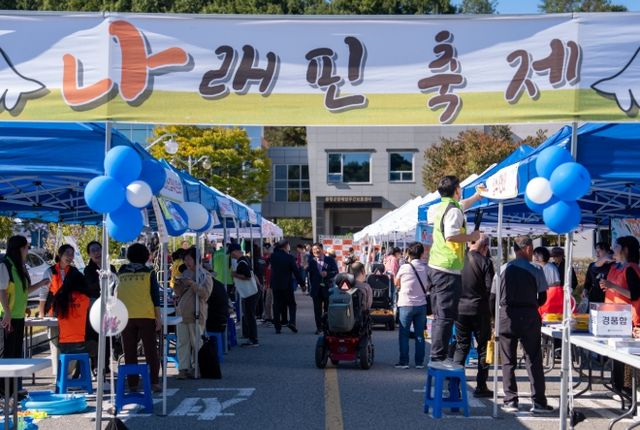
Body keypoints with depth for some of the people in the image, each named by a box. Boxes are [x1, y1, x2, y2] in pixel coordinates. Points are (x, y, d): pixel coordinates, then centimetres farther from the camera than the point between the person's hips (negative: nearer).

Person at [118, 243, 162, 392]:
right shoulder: (148, 273, 1)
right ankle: (153, 382, -4)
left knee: (130, 352, 6)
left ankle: (133, 384, 4)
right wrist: (158, 317, 0)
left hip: (126, 317, 2)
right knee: (150, 350, 2)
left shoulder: (120, 274, 8)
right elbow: (155, 296, -2)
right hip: (146, 316, -2)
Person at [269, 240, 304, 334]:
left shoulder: (273, 256, -2)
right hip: (286, 285, -3)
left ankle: (277, 327, 7)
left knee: (277, 306, 8)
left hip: (275, 285, 3)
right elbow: (296, 271, -10)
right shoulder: (290, 257, -11)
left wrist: (278, 245, 17)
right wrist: (301, 283, 0)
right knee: (291, 304, 10)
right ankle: (292, 322, -10)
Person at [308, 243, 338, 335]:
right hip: (316, 289, 2)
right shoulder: (312, 261, 6)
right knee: (317, 309, 4)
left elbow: (336, 272, -7)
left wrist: (327, 274, -16)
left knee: (327, 308, 5)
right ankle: (319, 327, 11)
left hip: (327, 288, -1)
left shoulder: (330, 260, 1)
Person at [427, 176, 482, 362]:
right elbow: (451, 235, -26)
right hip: (449, 270, -10)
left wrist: (478, 195, 50)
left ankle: (436, 356, 18)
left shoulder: (442, 207, 16)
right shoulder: (454, 211, -12)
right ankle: (439, 357, -10)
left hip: (435, 268, 10)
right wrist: (471, 237, -11)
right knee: (446, 317, -8)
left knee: (439, 315, 14)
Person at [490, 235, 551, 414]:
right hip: (529, 317, -1)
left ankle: (510, 401, 4)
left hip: (506, 316, 1)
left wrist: (495, 318, 13)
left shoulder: (503, 270, 3)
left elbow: (493, 297, 3)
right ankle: (538, 402, 4)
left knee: (508, 361, 6)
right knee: (533, 360, 5)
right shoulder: (536, 271, -3)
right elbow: (542, 298, 1)